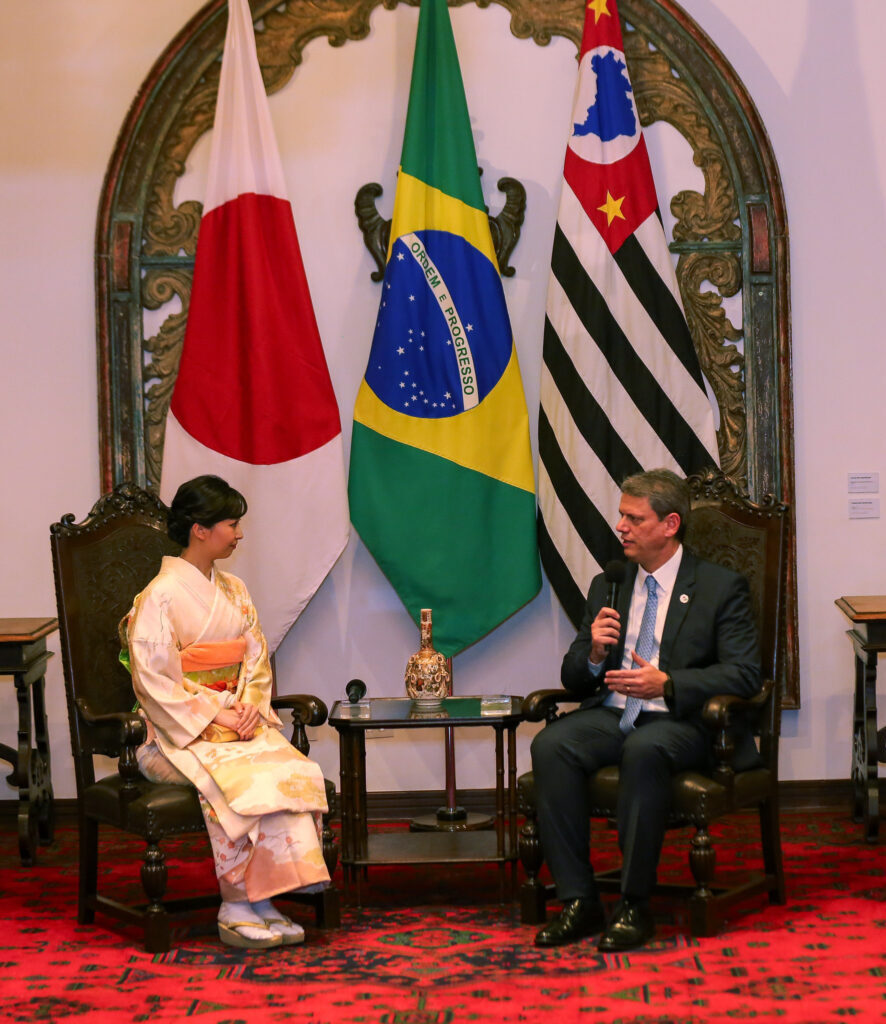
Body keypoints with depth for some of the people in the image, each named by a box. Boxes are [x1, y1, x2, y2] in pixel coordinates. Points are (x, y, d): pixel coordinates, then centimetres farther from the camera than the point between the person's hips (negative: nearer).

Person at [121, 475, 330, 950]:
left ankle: (261, 902, -22)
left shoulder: (233, 590, 15)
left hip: (238, 721, 6)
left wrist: (252, 707, -5)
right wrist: (215, 719, -17)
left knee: (295, 770, -23)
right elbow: (154, 680, -13)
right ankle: (236, 910, -23)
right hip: (182, 733, -6)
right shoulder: (161, 596, -8)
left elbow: (257, 660, 15)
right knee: (245, 778, -33)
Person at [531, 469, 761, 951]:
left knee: (644, 749, -38)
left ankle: (634, 905, -28)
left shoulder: (721, 586, 2)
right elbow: (572, 677, 17)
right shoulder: (607, 584, 17)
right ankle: (577, 900, -23)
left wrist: (667, 684, -21)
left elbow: (744, 675, -8)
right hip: (611, 714, 5)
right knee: (550, 745, -26)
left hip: (679, 721, -5)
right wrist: (594, 653, -8)